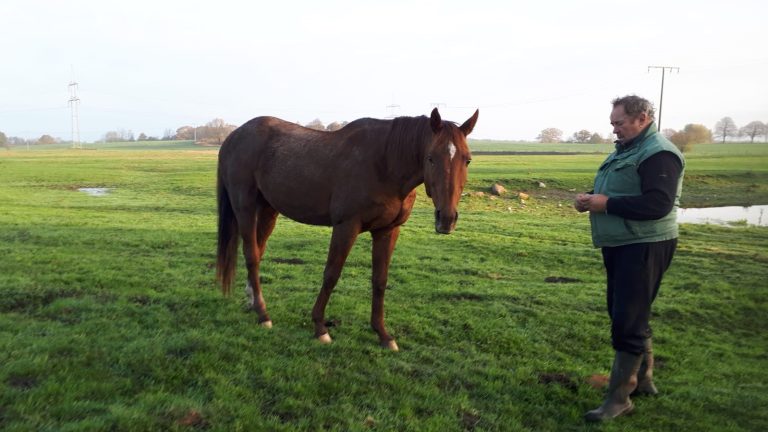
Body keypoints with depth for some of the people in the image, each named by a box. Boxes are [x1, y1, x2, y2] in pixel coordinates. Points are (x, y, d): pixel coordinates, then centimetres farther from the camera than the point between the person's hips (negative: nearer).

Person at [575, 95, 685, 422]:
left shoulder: (659, 154, -16)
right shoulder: (625, 150, 15)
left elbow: (658, 205, -27)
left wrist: (606, 204, -23)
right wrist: (590, 198, 2)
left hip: (644, 248, -10)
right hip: (619, 246, 10)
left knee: (628, 321, -7)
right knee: (624, 313, 18)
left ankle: (619, 397, 2)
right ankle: (643, 379, 33)